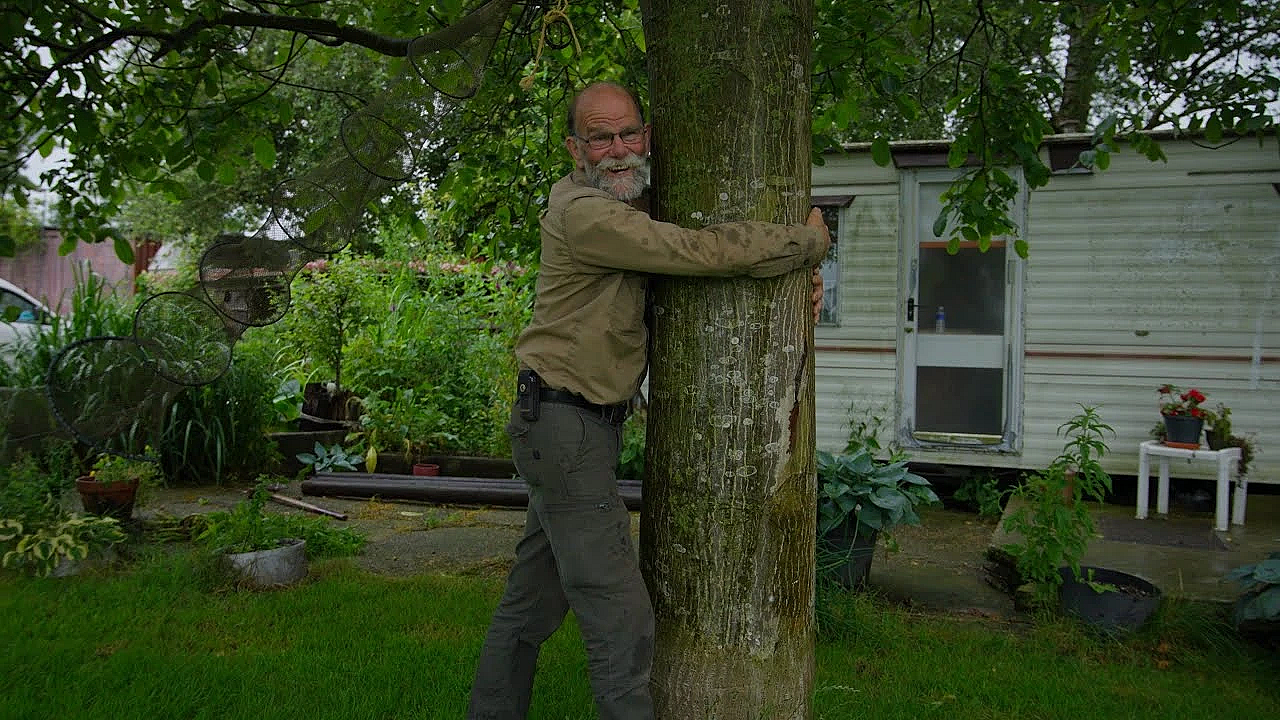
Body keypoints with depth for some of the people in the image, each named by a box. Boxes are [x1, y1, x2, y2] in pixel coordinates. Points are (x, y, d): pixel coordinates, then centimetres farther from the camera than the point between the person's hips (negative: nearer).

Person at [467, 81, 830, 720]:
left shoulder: (632, 205, 12)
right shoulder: (583, 213, -18)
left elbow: (688, 272, 17)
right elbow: (703, 252, -25)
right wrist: (810, 242, -11)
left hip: (571, 426, 10)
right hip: (567, 427, -10)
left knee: (535, 598, 19)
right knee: (620, 618, -8)